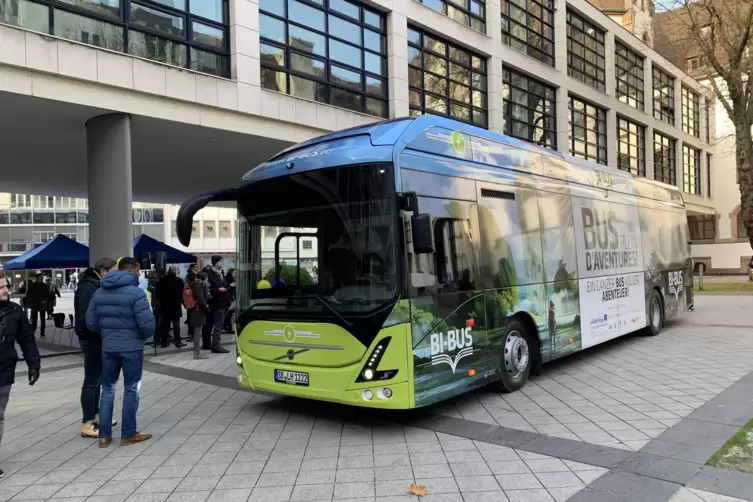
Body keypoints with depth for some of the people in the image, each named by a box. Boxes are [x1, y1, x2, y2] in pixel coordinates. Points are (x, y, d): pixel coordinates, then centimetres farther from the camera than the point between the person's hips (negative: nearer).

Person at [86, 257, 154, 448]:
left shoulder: (99, 292, 6)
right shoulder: (136, 292, -14)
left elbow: (91, 322, 6)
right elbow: (147, 324, -19)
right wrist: (145, 335, 2)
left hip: (107, 347, 6)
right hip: (131, 347, -5)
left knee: (107, 389, 14)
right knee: (131, 390, 6)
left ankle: (104, 435, 17)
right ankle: (128, 435, 13)